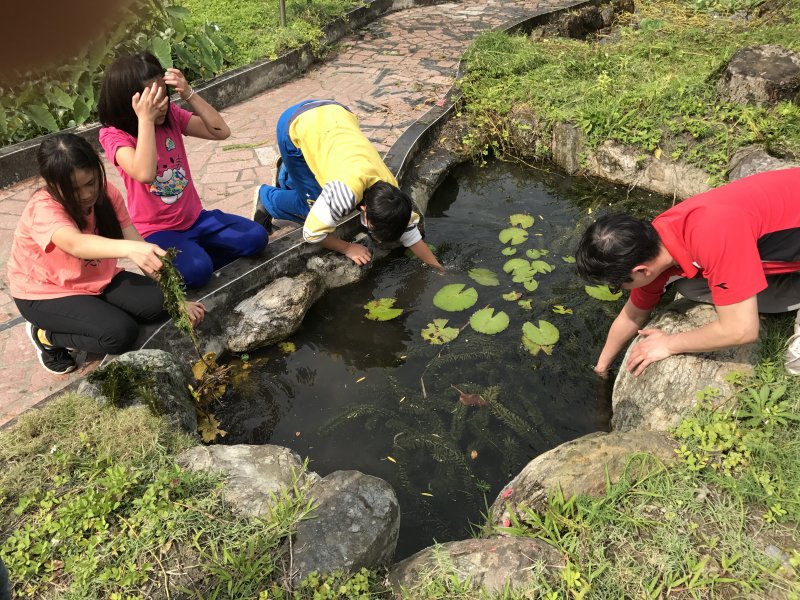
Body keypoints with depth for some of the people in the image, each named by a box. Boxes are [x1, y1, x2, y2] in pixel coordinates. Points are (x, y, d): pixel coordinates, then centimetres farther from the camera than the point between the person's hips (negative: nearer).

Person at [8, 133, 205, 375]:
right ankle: (46, 335, 1)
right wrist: (129, 249, -73)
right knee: (121, 333, -25)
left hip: (97, 279, 5)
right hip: (46, 293, -5)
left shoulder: (106, 193, -13)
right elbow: (75, 244, -51)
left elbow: (137, 242, -17)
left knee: (158, 303, -17)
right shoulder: (43, 209, -30)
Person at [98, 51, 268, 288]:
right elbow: (145, 174, -34)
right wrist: (145, 119, -32)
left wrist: (189, 94, -17)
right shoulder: (114, 135, -15)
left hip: (194, 218, 6)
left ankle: (196, 254, 4)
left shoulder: (171, 114, 0)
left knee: (255, 237, -12)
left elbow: (221, 132, -7)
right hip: (155, 230, -5)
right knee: (196, 271, -32)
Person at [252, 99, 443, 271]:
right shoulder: (346, 193, -37)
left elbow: (409, 230, -4)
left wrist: (439, 269, 0)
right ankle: (266, 198, 19)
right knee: (315, 203, -7)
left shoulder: (390, 191, -16)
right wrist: (348, 248, -15)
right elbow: (312, 233, -28)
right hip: (296, 124, -6)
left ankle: (287, 176, 35)